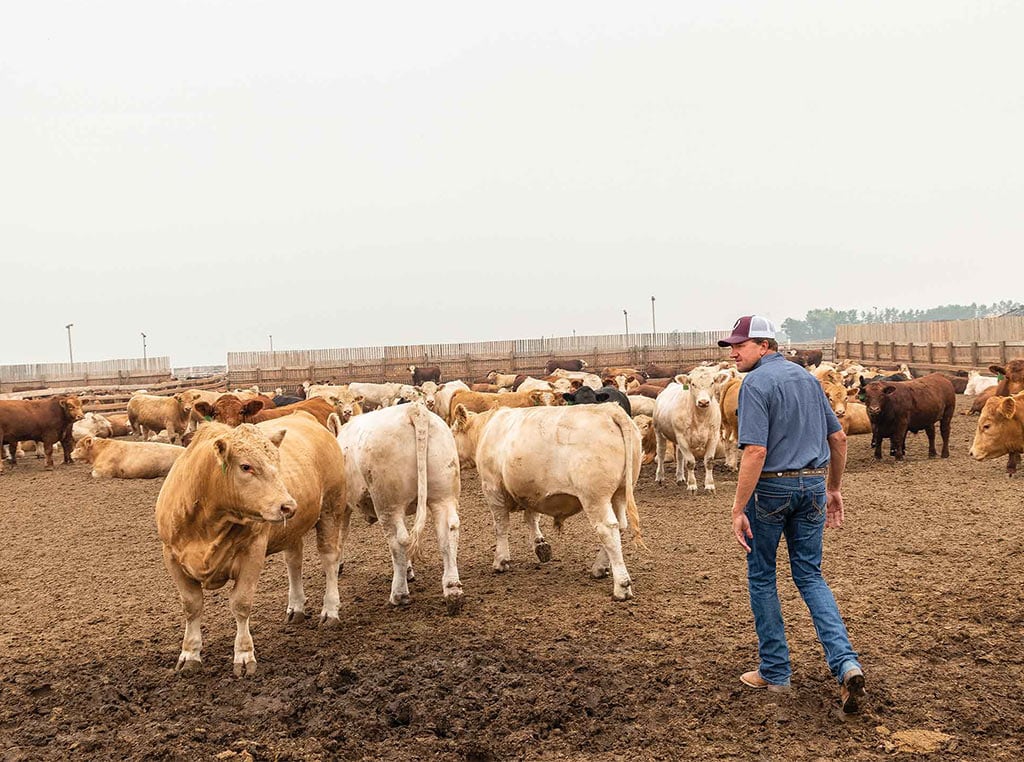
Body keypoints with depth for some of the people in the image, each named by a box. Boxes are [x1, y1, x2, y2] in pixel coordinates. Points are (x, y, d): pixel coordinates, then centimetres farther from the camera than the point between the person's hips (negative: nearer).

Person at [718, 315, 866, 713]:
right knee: (810, 575, 13)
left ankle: (774, 671, 18)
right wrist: (834, 488, 23)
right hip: (812, 484, 6)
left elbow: (755, 451, -22)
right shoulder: (807, 378, 10)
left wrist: (738, 509, -20)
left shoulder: (756, 383, -13)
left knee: (761, 576, 11)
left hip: (771, 487, -6)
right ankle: (846, 663, -4)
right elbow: (838, 437, 14)